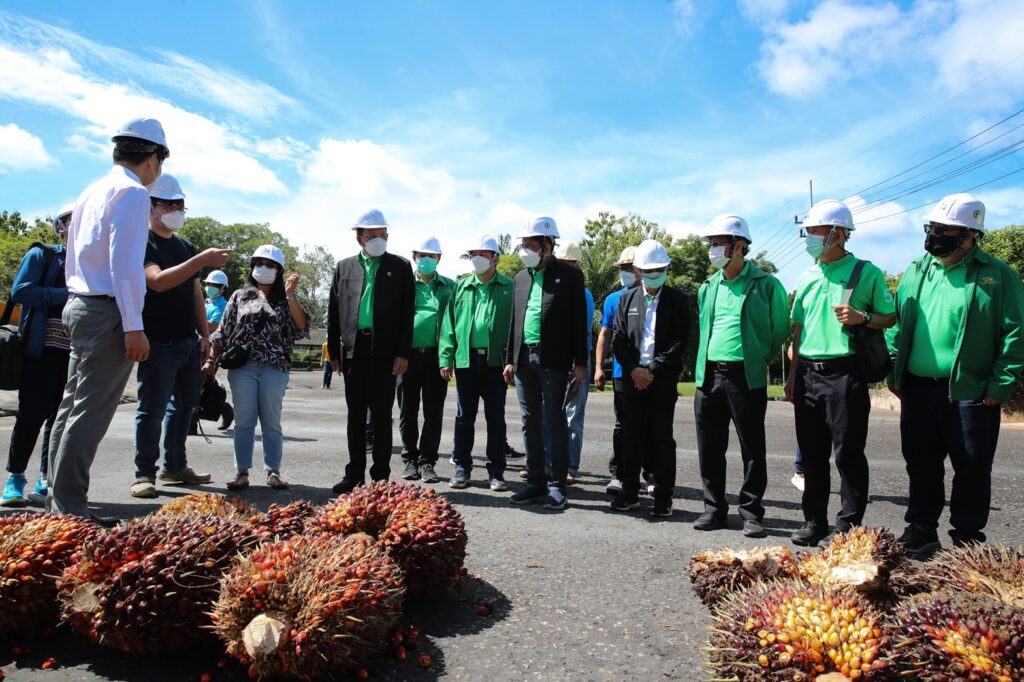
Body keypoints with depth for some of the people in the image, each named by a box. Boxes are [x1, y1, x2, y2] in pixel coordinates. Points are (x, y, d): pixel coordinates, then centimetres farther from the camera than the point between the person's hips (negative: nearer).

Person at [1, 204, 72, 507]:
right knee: (32, 413, -1)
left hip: (77, 351, 4)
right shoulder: (41, 254, 4)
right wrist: (66, 294, -15)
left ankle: (46, 482, 12)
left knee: (61, 416, 4)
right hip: (43, 347, -4)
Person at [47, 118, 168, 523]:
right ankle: (69, 507, -2)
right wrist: (133, 326, -20)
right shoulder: (133, 193, -9)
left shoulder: (93, 192, 19)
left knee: (72, 406, 14)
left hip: (78, 305, 10)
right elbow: (124, 263, -18)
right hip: (107, 311, -10)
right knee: (90, 414, -7)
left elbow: (72, 260, 21)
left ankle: (58, 499, 22)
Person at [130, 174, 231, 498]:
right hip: (158, 343, -7)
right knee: (152, 409, -2)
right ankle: (144, 474, 7)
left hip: (188, 342, 7)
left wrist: (204, 335, 12)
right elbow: (158, 282, -23)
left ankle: (175, 466, 24)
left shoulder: (185, 247, 16)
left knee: (184, 404, 12)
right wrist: (202, 260, -30)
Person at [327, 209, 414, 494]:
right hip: (353, 348, 3)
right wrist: (334, 351, 7)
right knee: (355, 414, 9)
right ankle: (355, 474, 17)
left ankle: (380, 476, 11)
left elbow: (406, 313, -1)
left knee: (381, 415, 2)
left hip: (384, 350, -3)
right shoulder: (345, 267, 11)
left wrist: (403, 353, -8)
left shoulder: (399, 267, 4)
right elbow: (334, 311, 12)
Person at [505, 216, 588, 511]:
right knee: (530, 421, 8)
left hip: (553, 359, -5)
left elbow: (579, 322, -4)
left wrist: (580, 363, -8)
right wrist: (510, 359, 12)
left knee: (555, 420, -1)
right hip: (524, 358, 6)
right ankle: (535, 482, 17)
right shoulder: (521, 277, 14)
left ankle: (557, 485, 6)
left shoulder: (569, 275, -2)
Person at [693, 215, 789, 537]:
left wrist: (758, 359, 6)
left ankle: (751, 513, 14)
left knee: (752, 448, 3)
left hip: (746, 377, -5)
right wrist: (702, 368, 14)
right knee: (710, 448, 9)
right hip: (709, 375, 5)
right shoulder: (708, 287, 12)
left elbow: (781, 329, 4)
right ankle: (714, 508, 21)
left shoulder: (766, 285, -3)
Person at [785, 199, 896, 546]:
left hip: (844, 373, -5)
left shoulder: (866, 273, -1)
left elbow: (891, 317, 2)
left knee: (848, 453, 0)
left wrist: (862, 317, -18)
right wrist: (793, 375, 14)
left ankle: (849, 525, 11)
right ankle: (814, 520, 21)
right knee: (812, 453, 10)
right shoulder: (807, 277, 14)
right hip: (808, 374, 5)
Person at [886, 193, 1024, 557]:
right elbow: (896, 323, 13)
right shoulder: (915, 272, 10)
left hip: (970, 391, -4)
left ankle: (967, 540, 20)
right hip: (917, 389, 4)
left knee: (972, 470, 6)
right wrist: (894, 371, 6)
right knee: (921, 467, 13)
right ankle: (920, 532, 26)